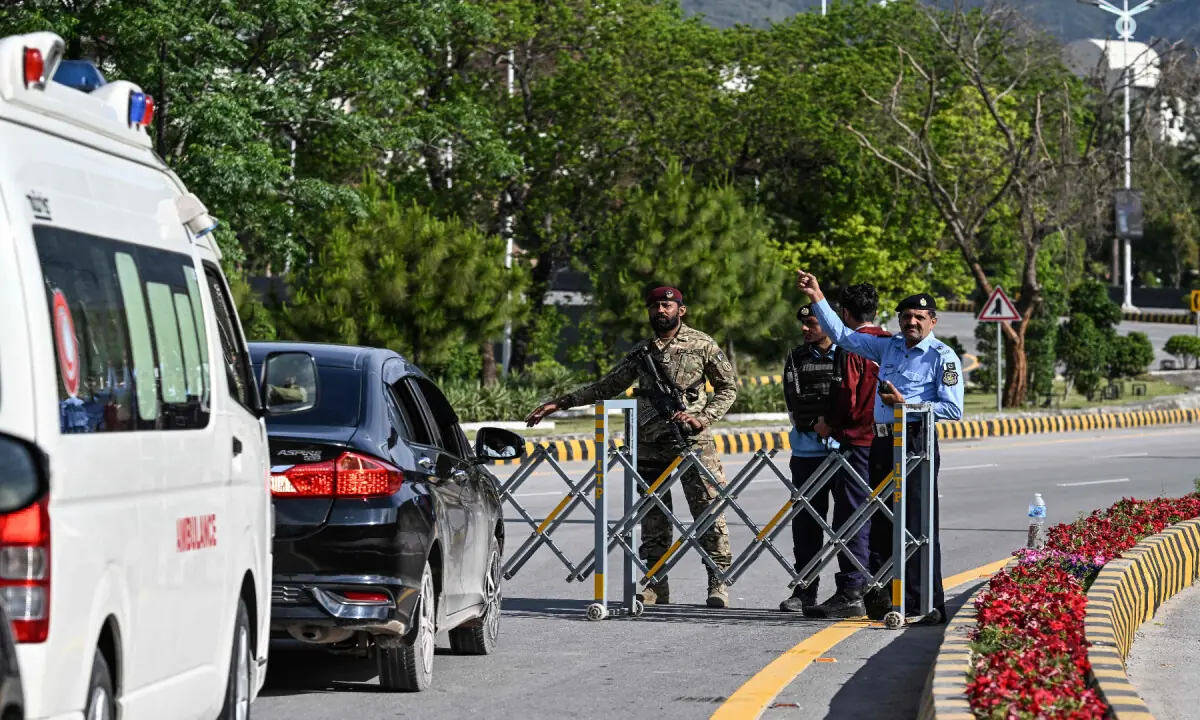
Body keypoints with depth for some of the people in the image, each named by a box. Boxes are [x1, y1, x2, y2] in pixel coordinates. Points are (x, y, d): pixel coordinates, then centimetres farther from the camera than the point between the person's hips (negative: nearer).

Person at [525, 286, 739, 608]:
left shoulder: (702, 345, 2)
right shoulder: (641, 352, 13)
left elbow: (728, 389, 6)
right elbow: (606, 387, 18)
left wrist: (703, 418, -10)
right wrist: (560, 403, 14)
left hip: (692, 441, -4)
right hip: (649, 445, 4)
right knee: (652, 519, 3)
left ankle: (718, 583, -2)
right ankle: (656, 584, 9)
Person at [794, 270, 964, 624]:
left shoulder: (942, 356, -3)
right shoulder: (890, 347, 17)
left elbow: (953, 409, -9)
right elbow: (843, 336, 25)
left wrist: (906, 404, -14)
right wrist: (817, 298, 19)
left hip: (915, 442, -7)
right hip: (881, 442, 7)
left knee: (918, 525, -9)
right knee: (881, 524, 7)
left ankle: (929, 604, -9)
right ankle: (881, 597, 12)